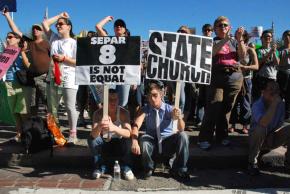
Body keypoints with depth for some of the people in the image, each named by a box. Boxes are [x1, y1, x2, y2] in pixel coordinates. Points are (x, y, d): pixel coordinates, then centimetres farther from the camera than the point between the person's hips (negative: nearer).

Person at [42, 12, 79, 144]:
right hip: (53, 77, 6)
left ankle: (73, 134, 3)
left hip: (69, 79, -6)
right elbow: (44, 23, 16)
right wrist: (59, 16, 16)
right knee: (52, 106, 10)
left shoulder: (74, 43, -2)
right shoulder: (54, 38, 14)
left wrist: (64, 58, -15)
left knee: (70, 106, -4)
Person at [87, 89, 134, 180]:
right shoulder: (98, 113, -19)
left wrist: (114, 128, -57)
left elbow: (128, 133, -36)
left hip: (118, 145, -1)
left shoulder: (124, 112, -22)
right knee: (92, 139, -26)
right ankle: (100, 166, -5)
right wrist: (99, 126, -57)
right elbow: (94, 135, -32)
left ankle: (125, 167, -6)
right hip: (104, 144, 2)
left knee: (126, 140, -32)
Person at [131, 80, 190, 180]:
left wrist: (179, 118, -43)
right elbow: (136, 125, -22)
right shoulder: (145, 109, -7)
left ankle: (179, 169, -6)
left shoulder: (169, 109, -8)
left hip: (168, 143, 0)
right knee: (143, 138, -32)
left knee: (182, 135, -27)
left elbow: (181, 129, -20)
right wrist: (134, 142, -42)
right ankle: (148, 168, -4)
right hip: (152, 143, 0)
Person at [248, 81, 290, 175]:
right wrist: (274, 103, -38)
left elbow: (280, 124, 2)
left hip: (273, 140, 5)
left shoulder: (280, 104, -6)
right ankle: (252, 162, -17)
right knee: (260, 129, -36)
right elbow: (263, 123, -41)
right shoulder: (257, 105, -22)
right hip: (258, 139, -4)